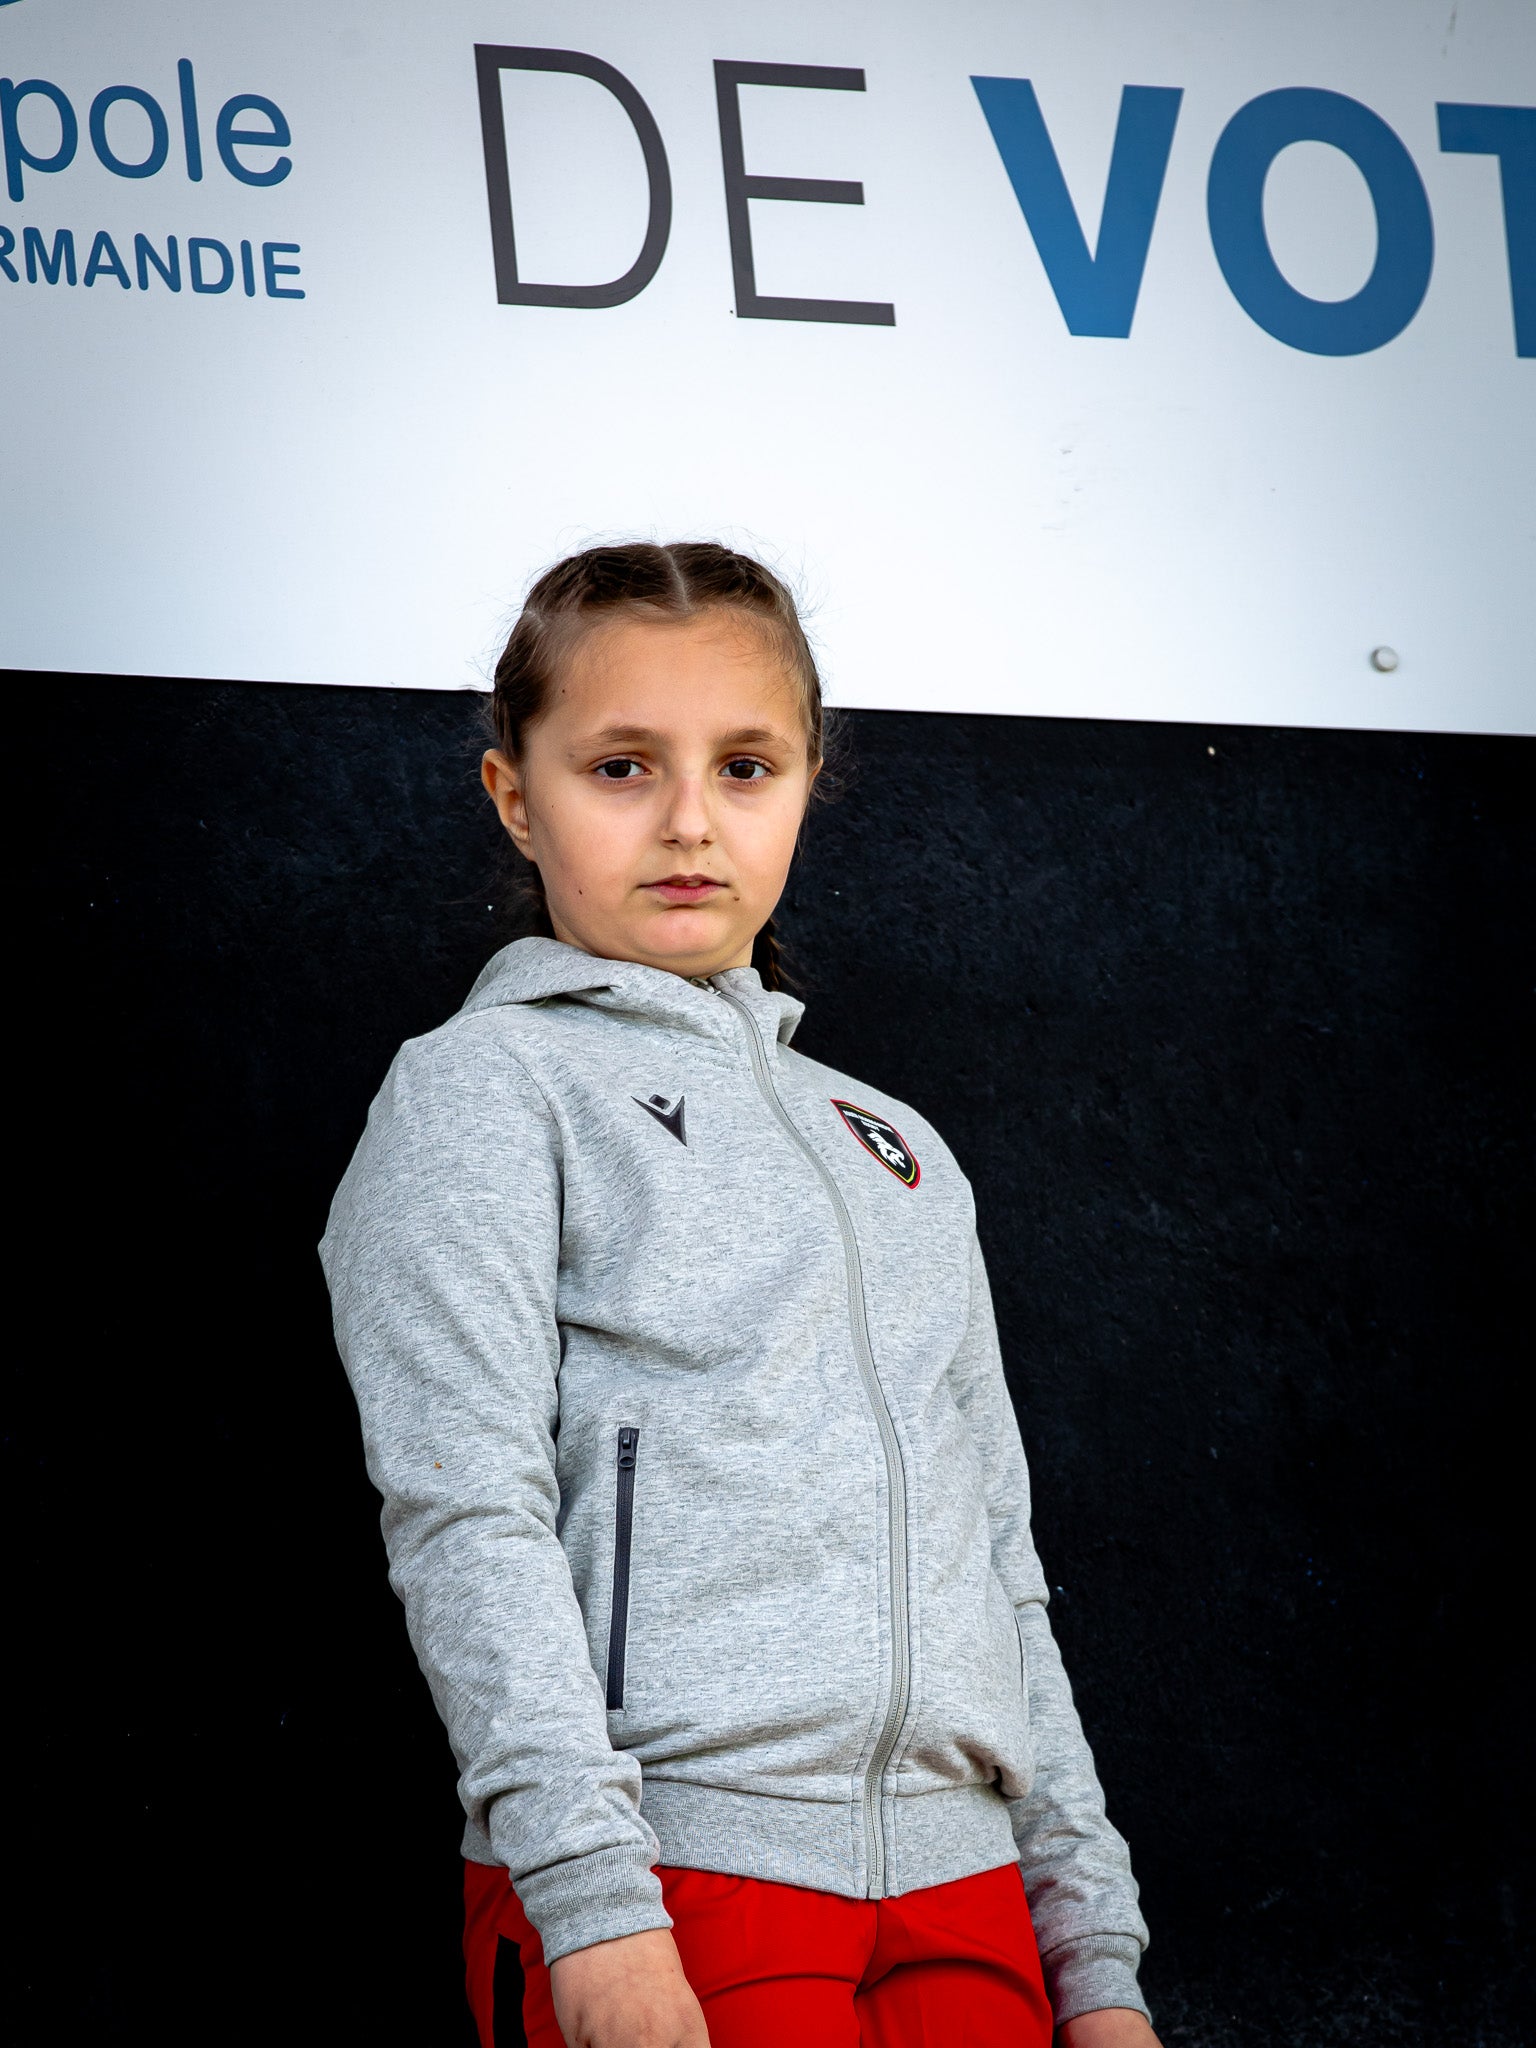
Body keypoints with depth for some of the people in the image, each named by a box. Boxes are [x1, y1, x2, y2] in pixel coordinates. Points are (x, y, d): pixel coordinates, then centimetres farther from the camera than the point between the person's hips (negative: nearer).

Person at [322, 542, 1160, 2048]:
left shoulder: (898, 1150, 22)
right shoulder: (481, 1090, 4)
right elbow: (467, 1512, -8)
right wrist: (596, 1900, -19)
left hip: (961, 1888, 5)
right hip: (674, 1868, -5)